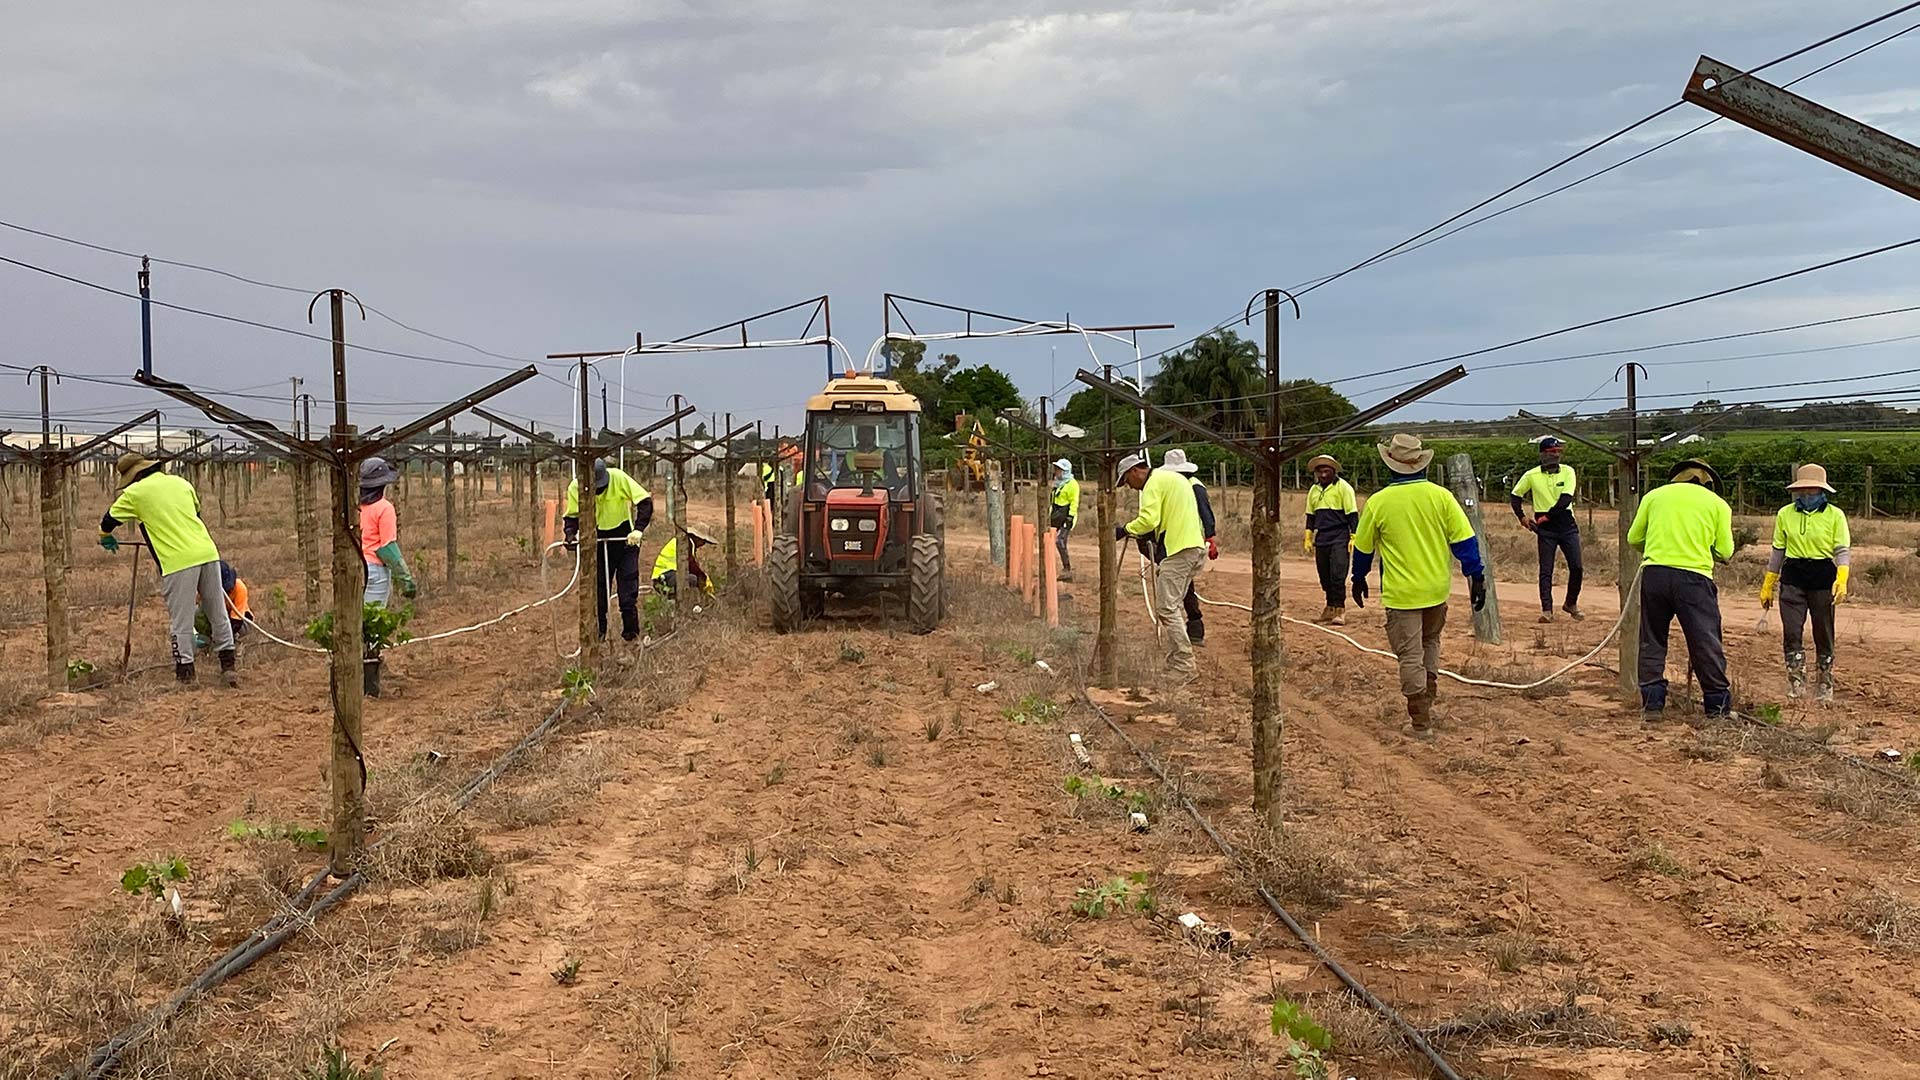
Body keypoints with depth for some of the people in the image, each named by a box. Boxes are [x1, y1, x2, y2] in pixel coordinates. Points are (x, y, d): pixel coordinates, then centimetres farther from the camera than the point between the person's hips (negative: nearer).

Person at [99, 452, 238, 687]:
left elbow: (109, 520, 18)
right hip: (208, 552, 5)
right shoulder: (180, 482, 18)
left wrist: (106, 537, 40)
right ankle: (228, 665, 13)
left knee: (181, 621, 3)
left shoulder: (135, 493, 4)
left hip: (178, 561, -5)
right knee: (218, 614, 12)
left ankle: (185, 670, 6)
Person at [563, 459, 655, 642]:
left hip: (625, 538, -2)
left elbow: (645, 502, -20)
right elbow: (572, 516, 2)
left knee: (628, 583, -5)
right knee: (598, 585, 4)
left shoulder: (619, 478, -22)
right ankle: (598, 632, 14)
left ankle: (631, 632, 5)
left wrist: (639, 529, -31)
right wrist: (571, 535, -18)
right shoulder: (575, 488, -14)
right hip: (597, 541, 2)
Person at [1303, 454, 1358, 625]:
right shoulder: (1314, 490, 12)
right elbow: (1311, 515, 20)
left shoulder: (1343, 487, -5)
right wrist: (1308, 537, 15)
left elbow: (1352, 514, -5)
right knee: (1325, 577, 10)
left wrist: (1354, 537, -10)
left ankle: (1340, 610, -8)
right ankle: (1330, 608, 20)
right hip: (1321, 539, 6)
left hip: (1339, 539, -6)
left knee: (1338, 576, -11)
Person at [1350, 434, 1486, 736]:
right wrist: (1476, 578, 2)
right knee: (1430, 643, 26)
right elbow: (1465, 540, -6)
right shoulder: (1440, 496, -6)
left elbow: (1363, 548, 2)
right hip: (1437, 589, 3)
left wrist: (1358, 579, 18)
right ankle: (1427, 702, 28)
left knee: (1410, 656, 3)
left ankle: (1420, 721, 5)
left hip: (1400, 594, -3)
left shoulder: (1378, 502, -9)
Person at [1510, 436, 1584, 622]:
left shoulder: (1567, 471, -1)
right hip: (1545, 530, -1)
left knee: (1577, 568, 0)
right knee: (1546, 570, -3)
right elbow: (1515, 496, 11)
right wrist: (1522, 516, -1)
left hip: (1567, 525, 1)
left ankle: (1571, 604, 20)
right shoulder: (1531, 475, -1)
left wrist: (1548, 515, -18)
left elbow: (1566, 498, -12)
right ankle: (1547, 610, -3)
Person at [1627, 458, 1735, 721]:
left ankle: (1652, 704, 10)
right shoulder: (1718, 504, 11)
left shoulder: (1654, 495, 15)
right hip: (1694, 576, -1)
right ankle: (1718, 704, 11)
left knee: (1652, 641, 11)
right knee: (1706, 643, 6)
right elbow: (1724, 552, 7)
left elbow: (1634, 538, 13)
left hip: (1654, 572, 2)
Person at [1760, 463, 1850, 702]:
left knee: (1823, 634, 6)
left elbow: (1842, 550, -4)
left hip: (1823, 577, -1)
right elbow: (1778, 550, 12)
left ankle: (1825, 685, 19)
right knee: (1791, 631, -8)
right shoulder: (1785, 514, 5)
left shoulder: (1835, 515, -1)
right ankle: (1796, 682, -1)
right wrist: (1768, 585, 13)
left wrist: (1842, 581, -20)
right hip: (1793, 577, 1)